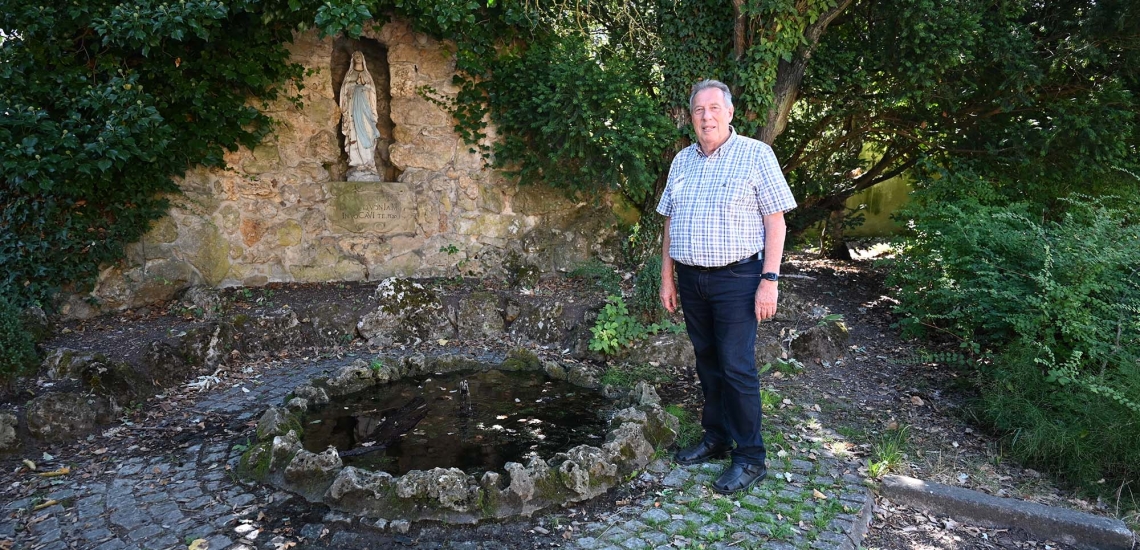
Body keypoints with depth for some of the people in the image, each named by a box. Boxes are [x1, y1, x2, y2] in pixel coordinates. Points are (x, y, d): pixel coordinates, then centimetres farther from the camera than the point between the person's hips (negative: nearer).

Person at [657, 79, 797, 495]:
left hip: (736, 278, -5)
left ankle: (750, 458, 7)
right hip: (690, 280, 6)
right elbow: (670, 222, 15)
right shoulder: (682, 161, 11)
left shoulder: (756, 155, -5)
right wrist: (667, 277, 12)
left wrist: (769, 280, -13)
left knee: (737, 367, -4)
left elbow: (775, 220, -7)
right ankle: (715, 440, 28)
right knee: (707, 363, 14)